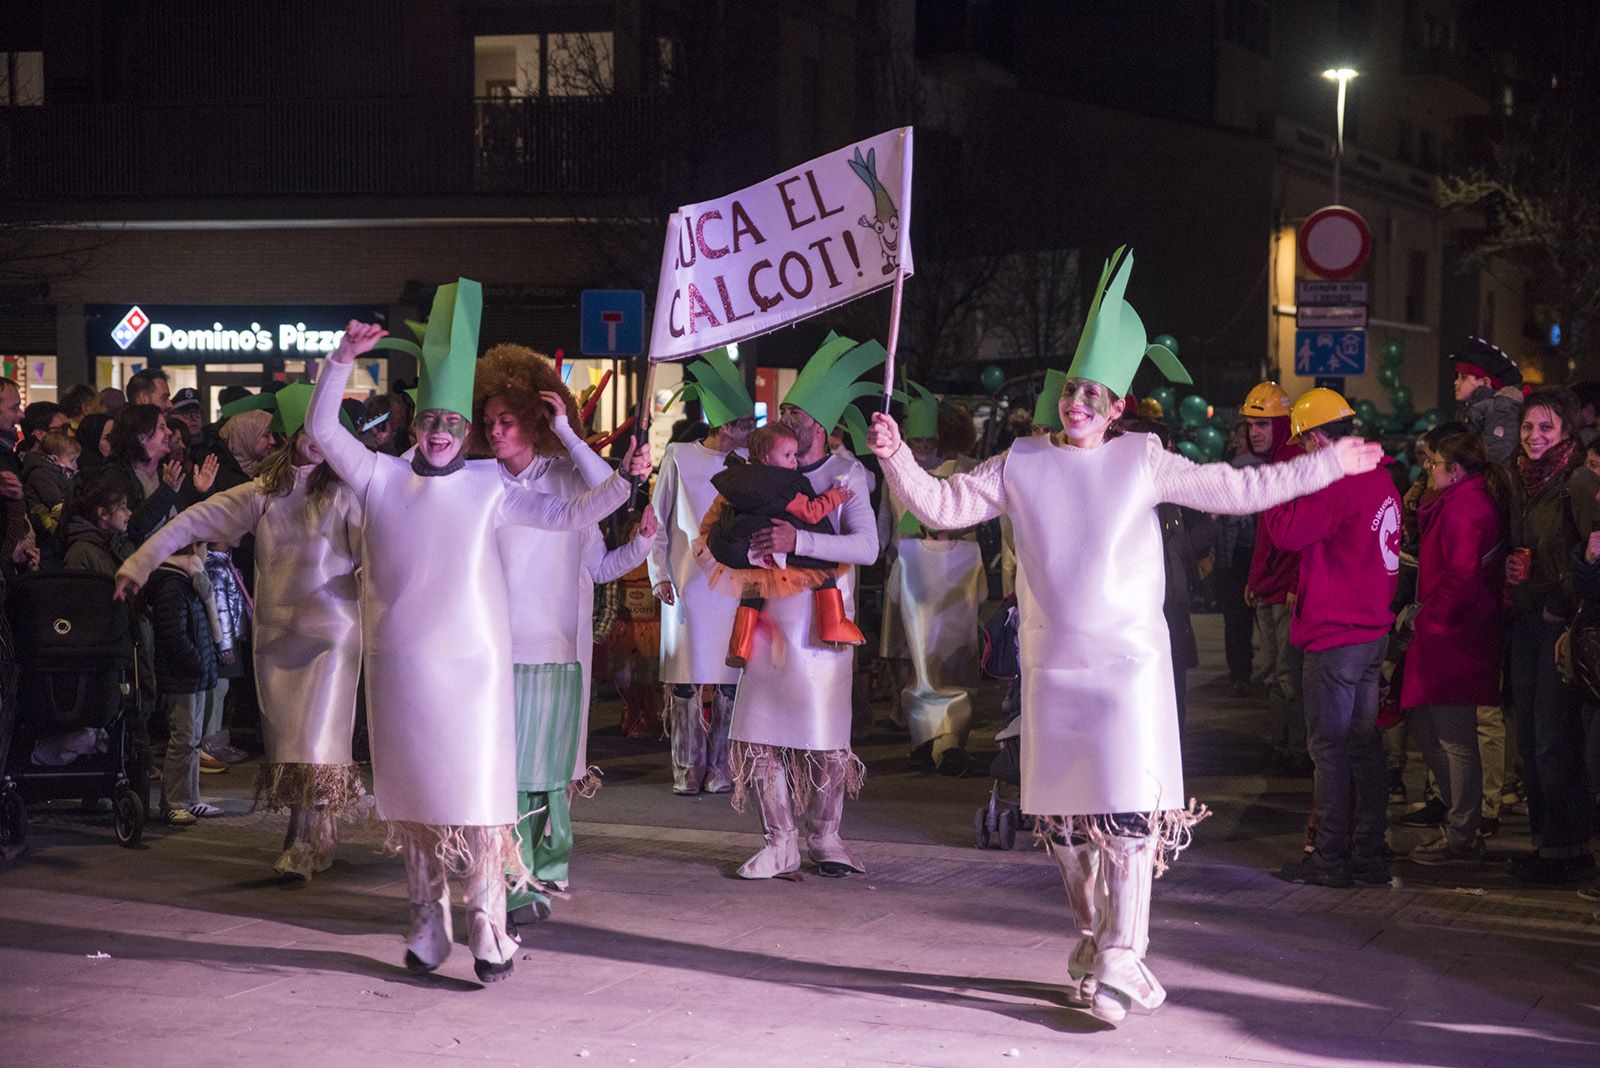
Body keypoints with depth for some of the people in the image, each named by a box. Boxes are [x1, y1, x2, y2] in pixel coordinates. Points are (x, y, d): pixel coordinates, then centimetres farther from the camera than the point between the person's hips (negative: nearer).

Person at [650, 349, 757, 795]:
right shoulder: (679, 457, 2)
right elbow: (657, 521, 7)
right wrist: (659, 574, 0)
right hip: (687, 586, -1)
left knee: (730, 676, -1)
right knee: (685, 675, -1)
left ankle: (720, 767, 8)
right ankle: (687, 768, 8)